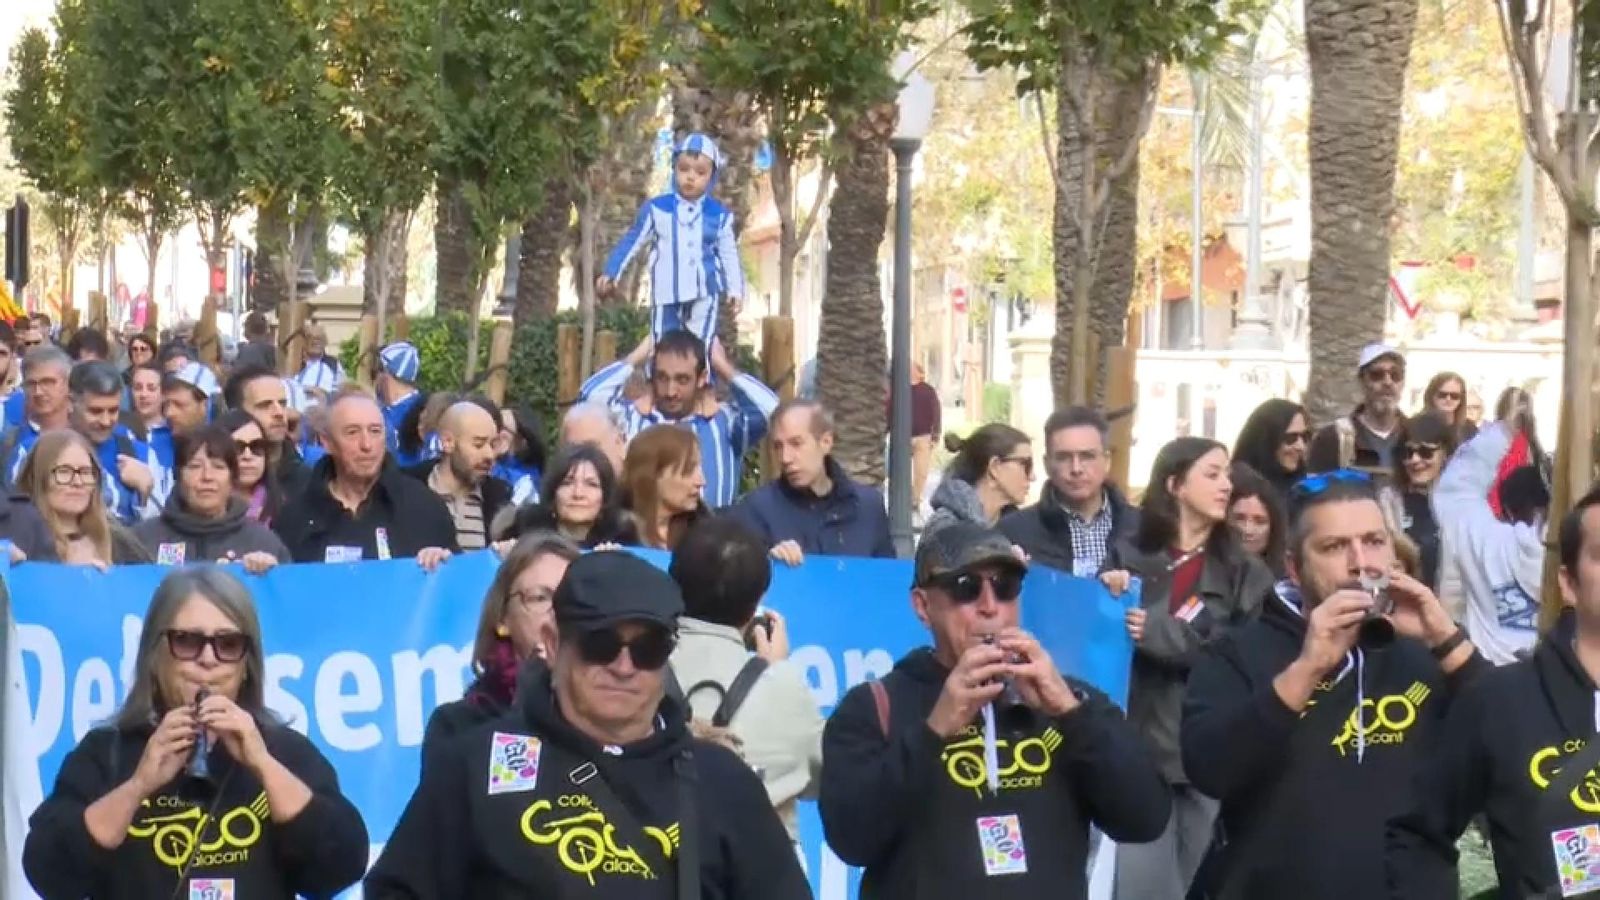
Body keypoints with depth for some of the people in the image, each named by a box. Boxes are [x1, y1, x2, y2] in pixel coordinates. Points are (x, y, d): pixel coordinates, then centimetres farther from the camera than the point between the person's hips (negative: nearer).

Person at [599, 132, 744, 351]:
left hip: (704, 295, 1)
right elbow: (632, 242, 8)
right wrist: (611, 272, 4)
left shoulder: (719, 215, 1)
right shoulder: (656, 209, -1)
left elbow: (729, 255, 9)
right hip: (667, 295, 0)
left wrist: (735, 289, 4)